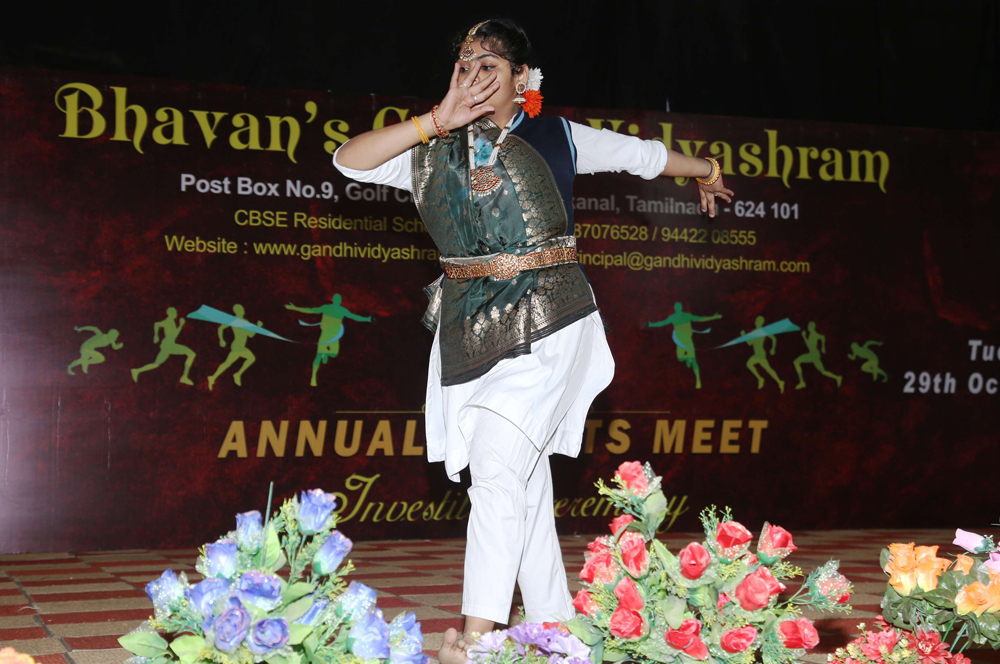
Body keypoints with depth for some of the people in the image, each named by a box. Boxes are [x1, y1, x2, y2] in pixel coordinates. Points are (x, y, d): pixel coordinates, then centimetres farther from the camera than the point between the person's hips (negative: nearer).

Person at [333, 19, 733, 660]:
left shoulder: (558, 138, 6)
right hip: (467, 328, 4)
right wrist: (439, 121, -9)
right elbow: (350, 160, -4)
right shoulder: (435, 149, 10)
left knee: (499, 469, -17)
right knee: (526, 484, 7)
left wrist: (706, 172, 37)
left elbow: (644, 154, 21)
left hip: (545, 324, -4)